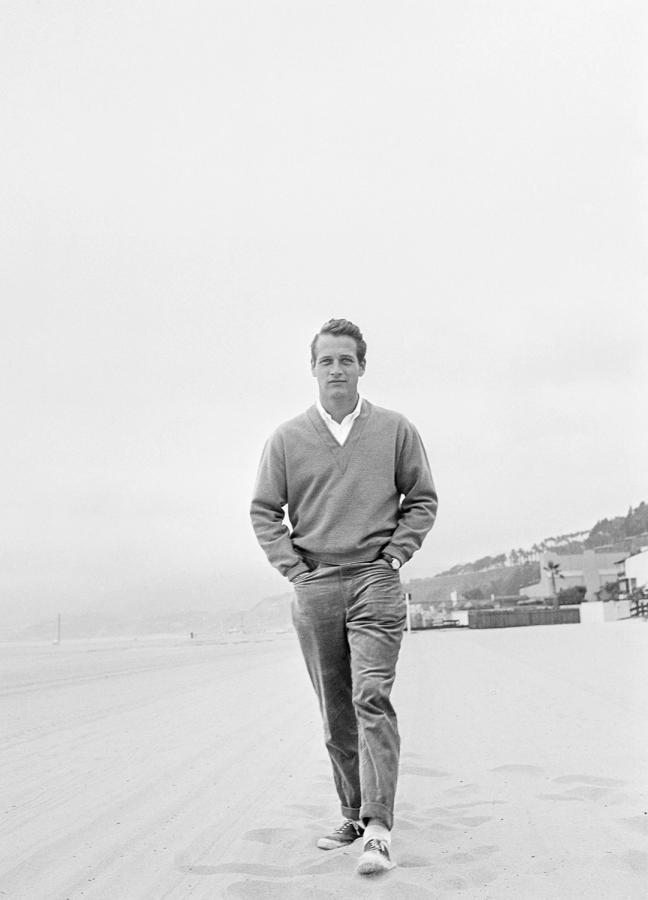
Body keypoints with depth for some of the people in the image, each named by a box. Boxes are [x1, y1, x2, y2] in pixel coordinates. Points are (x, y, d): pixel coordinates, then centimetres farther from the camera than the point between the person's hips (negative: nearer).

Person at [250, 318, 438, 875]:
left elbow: (422, 500, 9)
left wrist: (394, 556, -2)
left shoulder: (395, 430, 4)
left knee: (372, 697, -15)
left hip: (375, 581, -2)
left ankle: (378, 829, -14)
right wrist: (294, 568, 0)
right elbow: (264, 510, 10)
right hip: (313, 587, 2)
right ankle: (352, 814, 23)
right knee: (335, 712, 9)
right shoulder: (288, 438, 6)